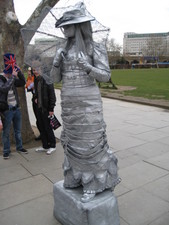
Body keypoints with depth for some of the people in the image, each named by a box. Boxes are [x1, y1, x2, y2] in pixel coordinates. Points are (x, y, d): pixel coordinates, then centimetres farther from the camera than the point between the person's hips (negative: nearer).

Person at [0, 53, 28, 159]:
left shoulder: (12, 78, 7)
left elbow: (23, 83, 4)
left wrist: (19, 72, -8)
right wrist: (13, 76, -28)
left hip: (16, 108, 6)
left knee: (18, 130, 16)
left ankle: (19, 147, 31)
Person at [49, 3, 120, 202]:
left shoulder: (95, 48, -4)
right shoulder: (64, 51, 11)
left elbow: (105, 76, -10)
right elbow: (55, 78, 8)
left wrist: (88, 67, -27)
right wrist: (56, 63, -11)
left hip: (87, 103, -6)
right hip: (68, 104, 6)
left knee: (90, 142, -1)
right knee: (73, 141, 13)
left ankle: (93, 183, 16)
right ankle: (78, 177, 32)